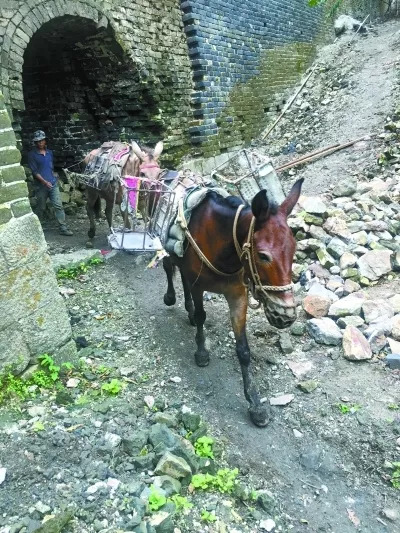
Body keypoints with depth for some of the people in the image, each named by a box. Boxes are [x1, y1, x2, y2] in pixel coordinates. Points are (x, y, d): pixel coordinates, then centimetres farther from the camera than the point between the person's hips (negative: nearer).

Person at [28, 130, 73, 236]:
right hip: (41, 186, -4)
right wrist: (45, 182, -20)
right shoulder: (32, 155, -7)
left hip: (53, 184, 4)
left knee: (58, 206, -3)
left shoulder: (50, 152, 9)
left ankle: (63, 228, -1)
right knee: (41, 208, 8)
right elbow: (34, 171, -12)